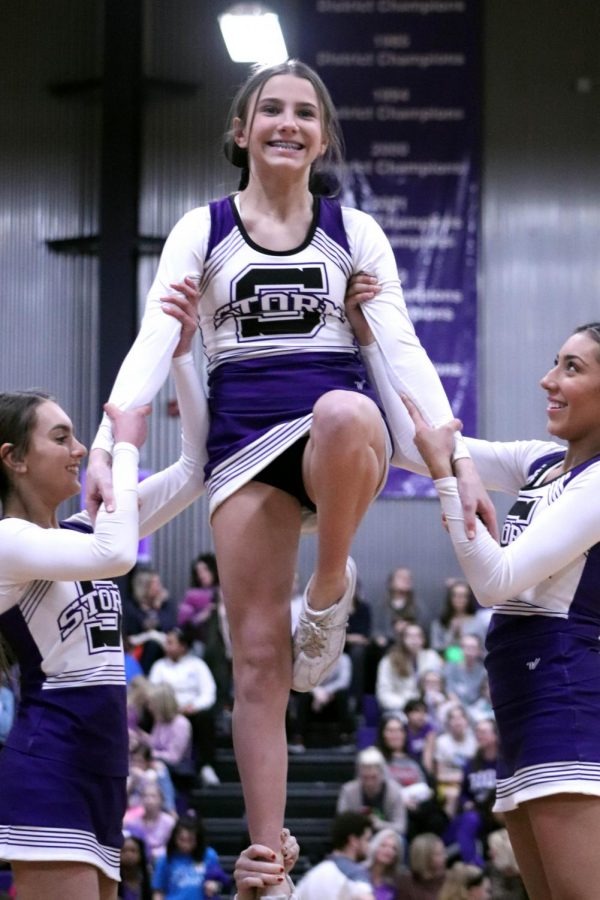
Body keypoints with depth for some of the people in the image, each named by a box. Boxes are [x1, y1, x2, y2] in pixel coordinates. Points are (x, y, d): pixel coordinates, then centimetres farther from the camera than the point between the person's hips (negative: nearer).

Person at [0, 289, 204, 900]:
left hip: (99, 774, 9)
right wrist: (126, 443, -12)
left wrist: (180, 356, 7)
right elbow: (117, 555, -25)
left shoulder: (82, 533, 16)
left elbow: (196, 468, 14)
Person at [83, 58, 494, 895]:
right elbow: (154, 343, -2)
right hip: (243, 439, 1)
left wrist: (458, 458, -10)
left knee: (342, 413, -41)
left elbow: (403, 348, 4)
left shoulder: (355, 231, 11)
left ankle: (330, 589, -15)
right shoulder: (202, 230, 9)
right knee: (257, 657, -6)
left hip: (341, 423, -1)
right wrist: (107, 443, -18)